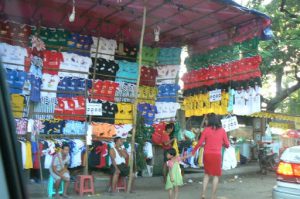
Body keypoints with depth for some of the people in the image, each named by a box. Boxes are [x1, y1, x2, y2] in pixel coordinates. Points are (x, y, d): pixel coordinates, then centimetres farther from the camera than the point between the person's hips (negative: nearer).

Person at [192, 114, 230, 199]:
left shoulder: (206, 130, -2)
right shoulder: (222, 130, 1)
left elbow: (200, 142, -5)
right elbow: (227, 144, 4)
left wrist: (193, 151, 7)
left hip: (207, 154, 1)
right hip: (217, 155, -1)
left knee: (207, 174, 18)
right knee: (216, 175, 11)